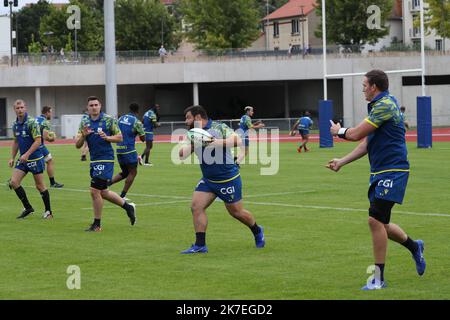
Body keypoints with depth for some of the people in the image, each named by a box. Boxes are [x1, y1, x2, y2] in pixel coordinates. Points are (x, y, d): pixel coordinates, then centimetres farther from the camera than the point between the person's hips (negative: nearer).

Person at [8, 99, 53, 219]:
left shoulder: (32, 122, -14)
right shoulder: (15, 125, 7)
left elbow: (38, 141, -19)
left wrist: (27, 154, -24)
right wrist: (12, 158, 12)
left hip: (35, 159, -7)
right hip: (22, 159, 7)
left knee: (40, 186, 0)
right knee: (13, 182, -4)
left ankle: (48, 211, 14)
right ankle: (27, 208, 9)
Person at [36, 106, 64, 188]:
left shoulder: (35, 119, 13)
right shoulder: (45, 122, -12)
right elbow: (46, 137, -21)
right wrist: (52, 138, 0)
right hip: (39, 145, -7)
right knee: (50, 161, 6)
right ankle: (52, 183, 7)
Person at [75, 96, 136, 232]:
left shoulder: (109, 120, -5)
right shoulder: (84, 122, 8)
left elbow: (119, 138, -1)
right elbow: (77, 145, 5)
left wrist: (107, 137, -18)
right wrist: (83, 135, -14)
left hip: (106, 159, -7)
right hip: (94, 160, 7)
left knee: (95, 191, -10)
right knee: (103, 192, 14)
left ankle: (97, 224, 2)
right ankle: (128, 207, 35)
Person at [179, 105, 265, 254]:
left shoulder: (218, 128, -14)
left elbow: (237, 140, -27)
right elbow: (180, 154, 4)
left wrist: (220, 142, -40)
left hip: (228, 179, -6)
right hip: (207, 180, 6)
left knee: (236, 212, 7)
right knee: (196, 207, -10)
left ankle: (257, 232, 35)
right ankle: (200, 245, -4)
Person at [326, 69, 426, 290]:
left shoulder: (385, 105, -15)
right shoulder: (378, 106, 17)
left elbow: (355, 134, -18)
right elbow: (366, 144, 22)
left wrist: (338, 131, 3)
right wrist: (342, 162, 19)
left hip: (392, 171, -10)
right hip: (379, 172, 10)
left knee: (375, 220, -14)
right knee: (380, 224, 13)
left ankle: (379, 278, -8)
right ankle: (414, 247, 36)